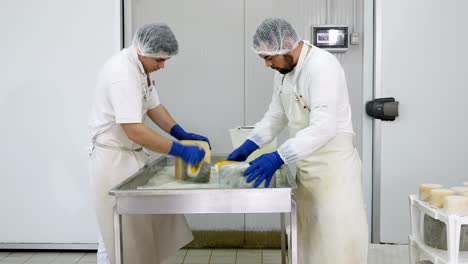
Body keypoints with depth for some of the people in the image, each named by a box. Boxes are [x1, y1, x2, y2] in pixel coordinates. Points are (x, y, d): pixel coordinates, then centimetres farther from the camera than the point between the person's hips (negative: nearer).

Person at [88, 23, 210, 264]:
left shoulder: (140, 66, 5)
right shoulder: (122, 73, -26)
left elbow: (153, 106, 11)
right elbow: (133, 130, -33)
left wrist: (182, 134, -3)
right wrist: (180, 151, -33)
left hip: (133, 155, 9)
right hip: (114, 159, -9)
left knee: (151, 222, 13)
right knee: (117, 234, 2)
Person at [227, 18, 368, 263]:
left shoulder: (322, 66, -20)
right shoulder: (284, 70, 7)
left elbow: (324, 127, -28)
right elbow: (276, 115, 16)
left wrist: (278, 157, -32)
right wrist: (248, 146, 5)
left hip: (333, 164, -8)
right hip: (307, 165, 8)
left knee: (336, 238, -2)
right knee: (309, 238, 15)